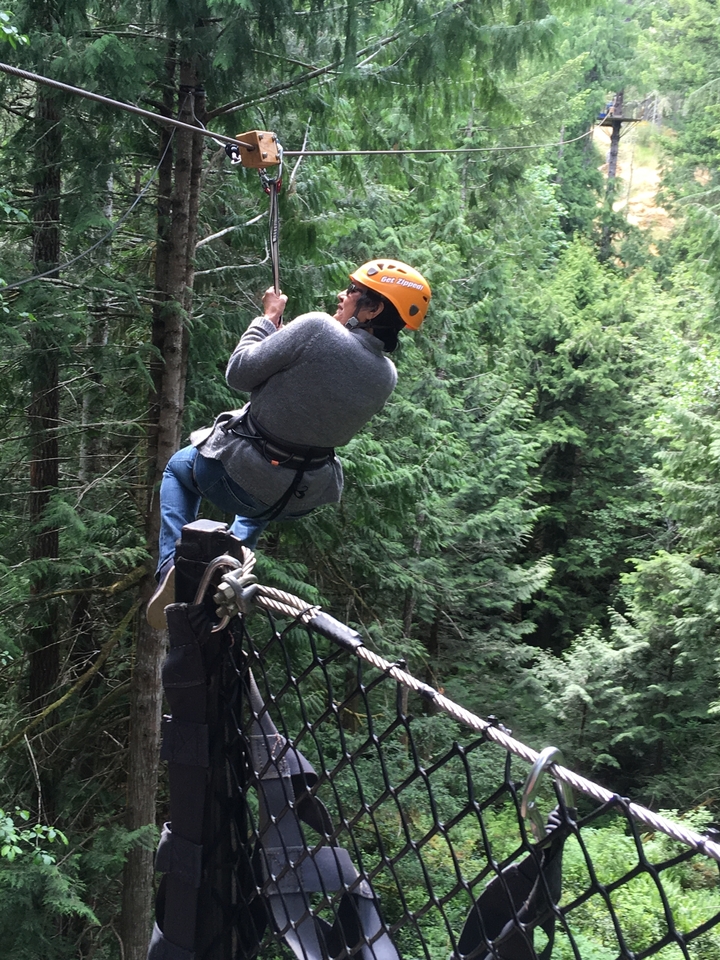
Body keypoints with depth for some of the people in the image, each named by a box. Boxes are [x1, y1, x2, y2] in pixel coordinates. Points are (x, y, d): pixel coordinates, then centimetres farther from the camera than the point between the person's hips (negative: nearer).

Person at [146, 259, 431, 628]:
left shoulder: (318, 328, -24)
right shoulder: (387, 376, -6)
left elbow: (239, 374, -17)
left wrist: (268, 318, -1)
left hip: (237, 481, -6)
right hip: (299, 502, 6)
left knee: (179, 468, 29)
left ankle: (173, 568, 10)